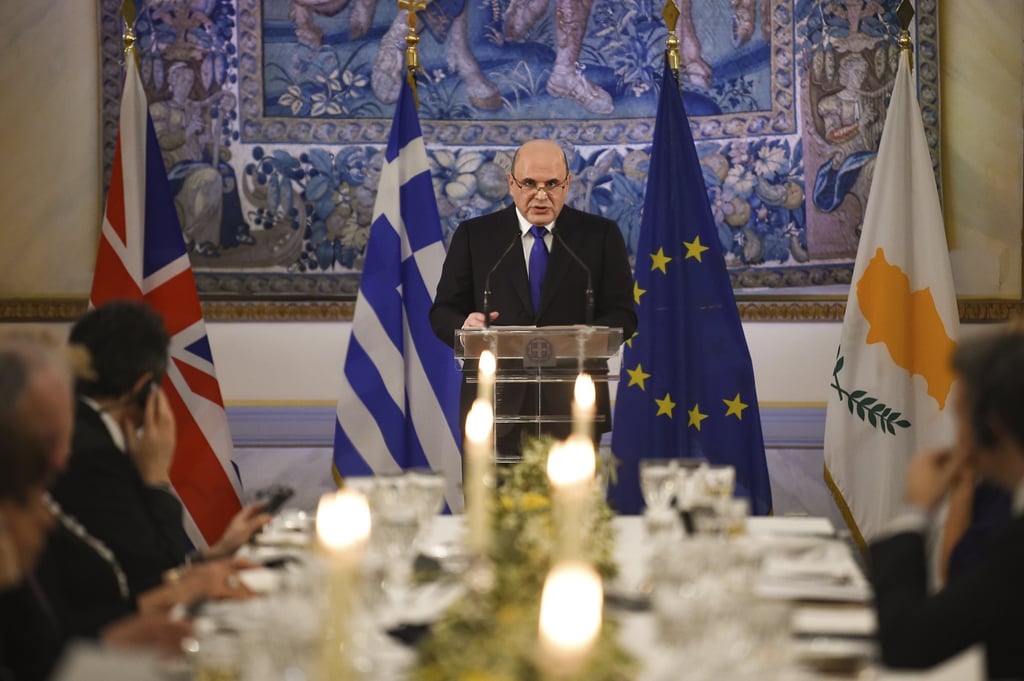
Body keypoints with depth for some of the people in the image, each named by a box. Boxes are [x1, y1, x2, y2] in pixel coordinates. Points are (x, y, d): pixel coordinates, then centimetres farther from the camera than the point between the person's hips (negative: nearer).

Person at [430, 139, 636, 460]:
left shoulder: (601, 235, 8)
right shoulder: (474, 235, 8)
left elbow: (622, 313, 4)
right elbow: (443, 311, 8)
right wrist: (464, 325, -16)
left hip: (571, 407, 0)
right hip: (497, 403, 0)